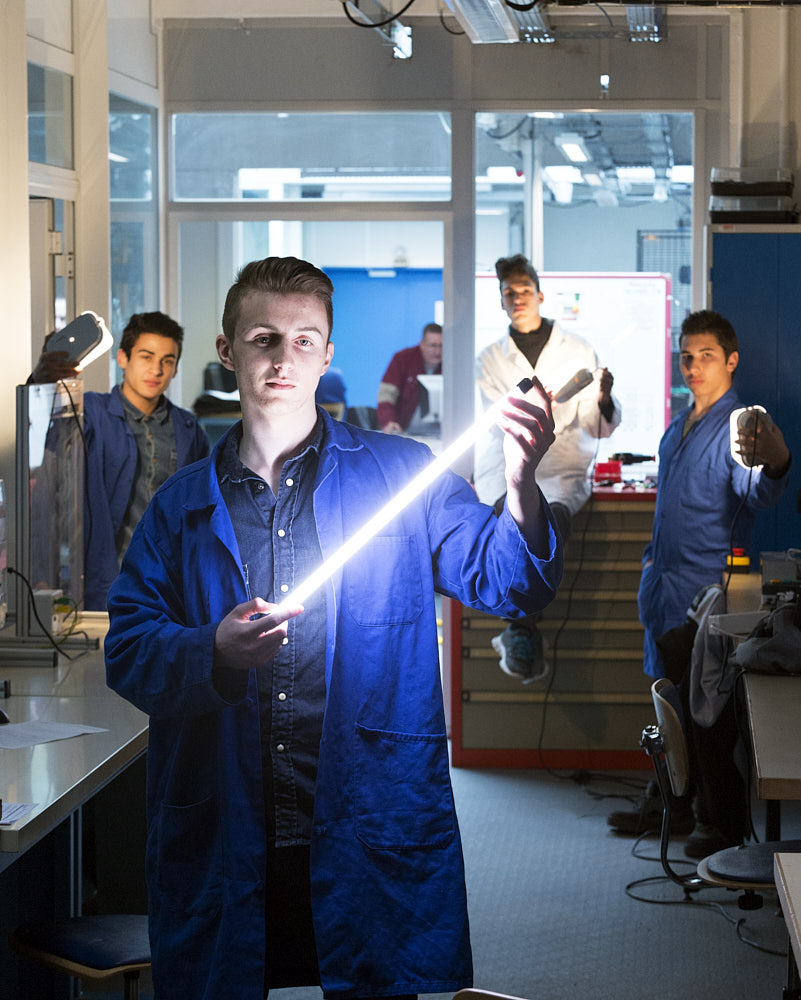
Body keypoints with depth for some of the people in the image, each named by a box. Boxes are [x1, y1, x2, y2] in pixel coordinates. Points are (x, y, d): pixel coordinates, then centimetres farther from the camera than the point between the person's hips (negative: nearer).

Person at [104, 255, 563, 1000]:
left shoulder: (399, 474, 5)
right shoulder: (181, 505, 10)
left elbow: (502, 581, -3)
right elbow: (124, 647, 4)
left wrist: (520, 490, -23)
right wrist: (213, 653, -17)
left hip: (376, 842, -1)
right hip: (221, 848, 2)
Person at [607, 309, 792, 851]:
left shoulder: (740, 426, -14)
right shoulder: (682, 424, 13)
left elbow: (757, 493, -35)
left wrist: (774, 466, -56)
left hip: (708, 587, -8)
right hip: (667, 582, 8)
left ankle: (722, 822, 5)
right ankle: (669, 804, 26)